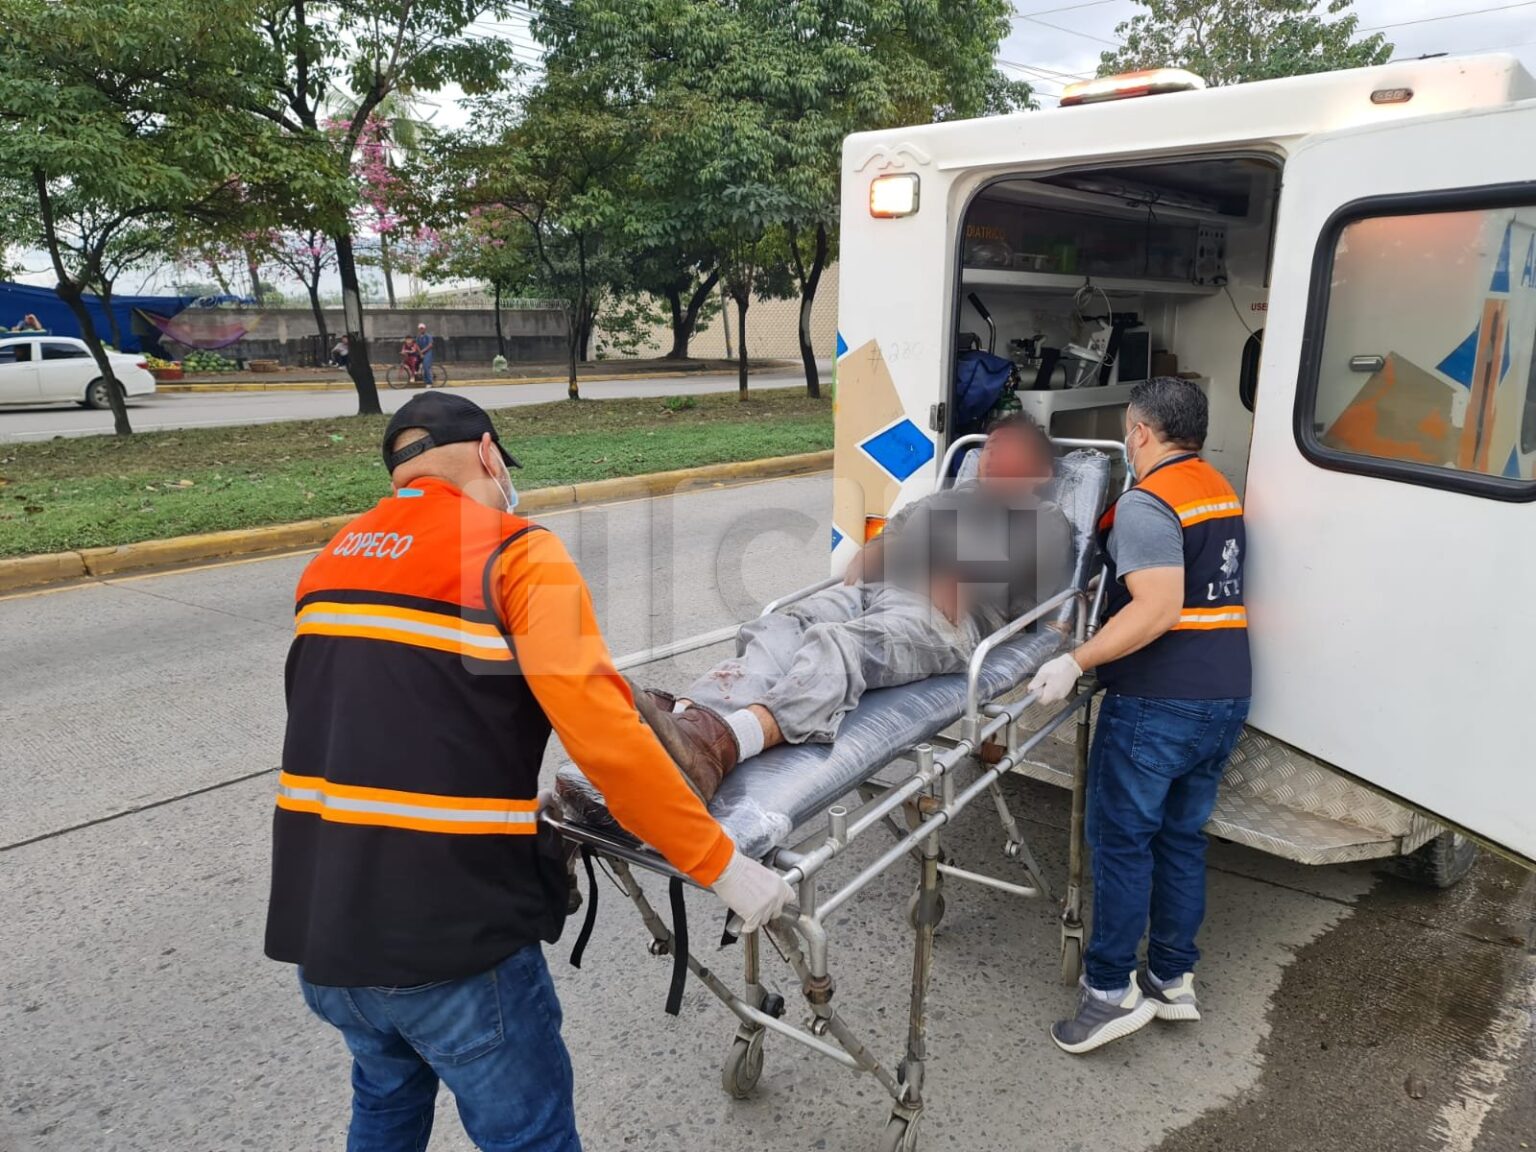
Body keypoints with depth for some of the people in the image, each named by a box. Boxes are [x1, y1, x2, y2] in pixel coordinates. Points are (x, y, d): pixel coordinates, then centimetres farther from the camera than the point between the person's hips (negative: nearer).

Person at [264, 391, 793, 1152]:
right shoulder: (517, 553, -9)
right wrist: (721, 865, -10)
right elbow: (605, 736, -19)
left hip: (318, 924, 7)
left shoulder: (329, 563, 13)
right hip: (448, 932, -7)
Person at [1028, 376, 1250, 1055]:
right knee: (1181, 838, 16)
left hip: (1156, 704, -9)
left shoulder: (1145, 504, -14)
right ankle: (1173, 980, 25)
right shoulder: (1220, 491, 15)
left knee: (1121, 838, 1)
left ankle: (1111, 989, 7)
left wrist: (1077, 661, -25)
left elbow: (1159, 609, -24)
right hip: (1226, 699, 9)